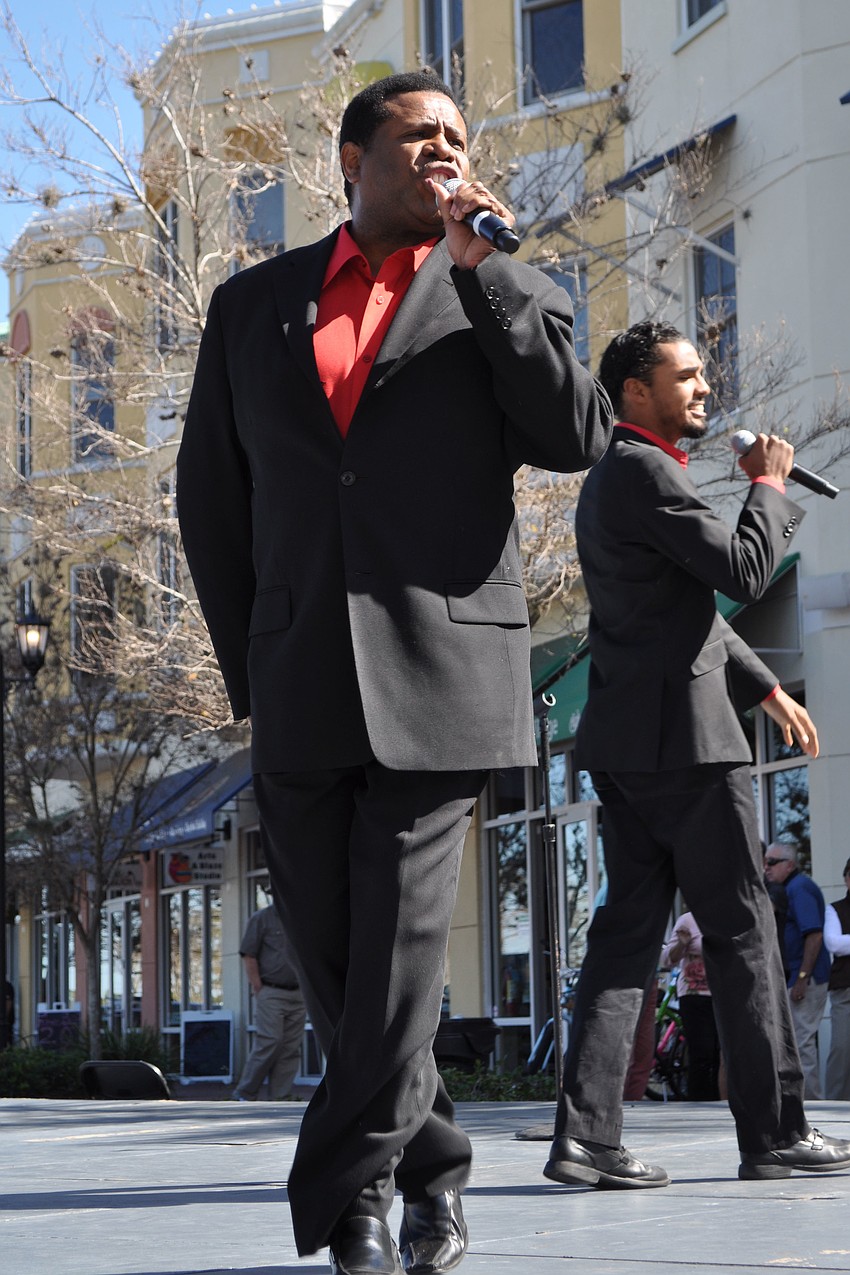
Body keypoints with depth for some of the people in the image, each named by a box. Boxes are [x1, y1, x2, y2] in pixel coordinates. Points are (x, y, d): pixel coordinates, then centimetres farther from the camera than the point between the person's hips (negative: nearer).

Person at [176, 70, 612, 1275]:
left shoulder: (511, 298, 9)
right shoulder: (253, 305, 14)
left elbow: (577, 437, -8)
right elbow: (210, 494, 17)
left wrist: (479, 266, -9)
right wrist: (249, 664, 11)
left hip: (437, 674, -3)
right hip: (299, 694, 3)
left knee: (399, 945, -10)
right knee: (332, 953, 7)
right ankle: (433, 1170, 24)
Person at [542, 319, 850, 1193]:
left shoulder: (609, 481, 21)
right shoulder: (645, 472, -11)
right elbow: (743, 574, -16)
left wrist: (765, 688, 27)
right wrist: (768, 487, -1)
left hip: (626, 743, 9)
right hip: (682, 736, -9)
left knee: (628, 928, 3)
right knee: (740, 931, -2)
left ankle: (586, 1133, -4)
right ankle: (773, 1134, 4)